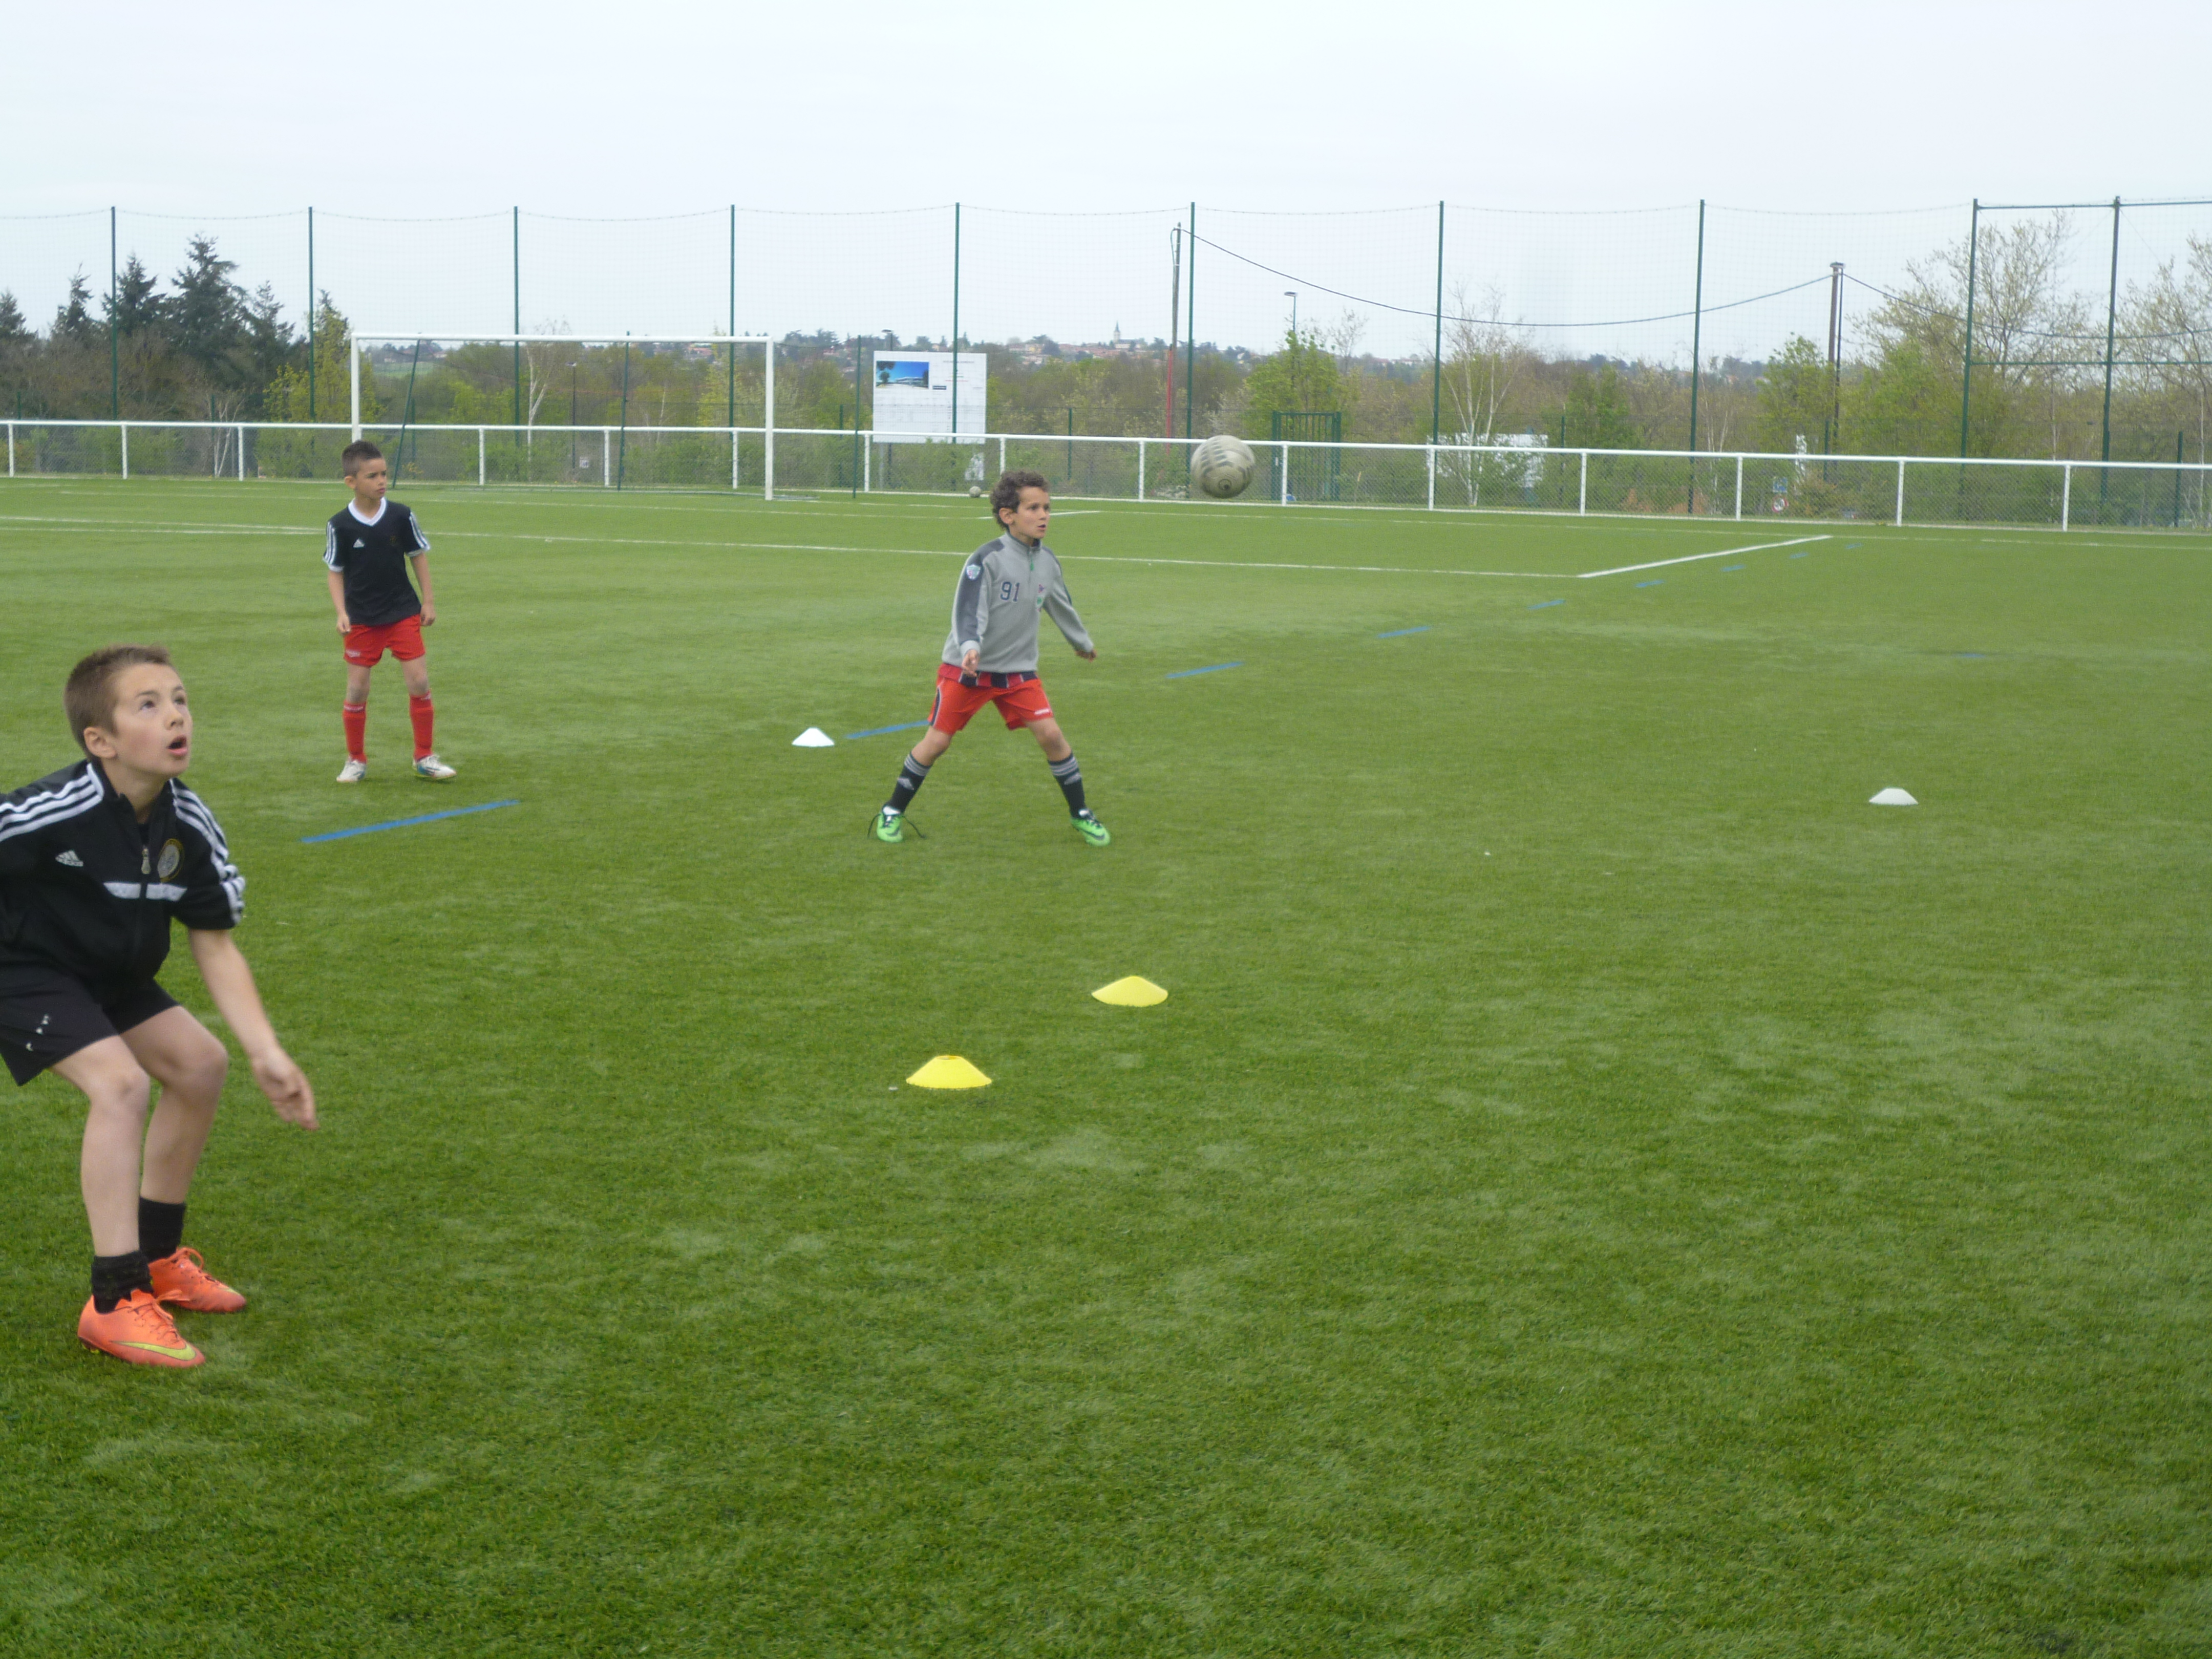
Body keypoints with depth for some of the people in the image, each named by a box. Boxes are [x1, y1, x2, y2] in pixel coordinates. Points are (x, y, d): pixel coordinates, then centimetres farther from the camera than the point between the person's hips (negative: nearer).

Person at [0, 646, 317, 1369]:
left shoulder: (189, 826, -10)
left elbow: (215, 945, -4)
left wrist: (267, 1055, -11)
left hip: (112, 974, 8)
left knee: (200, 1065, 10)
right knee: (120, 1081, -25)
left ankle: (156, 1256, 28)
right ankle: (115, 1304, -19)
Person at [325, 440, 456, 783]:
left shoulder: (401, 516, -6)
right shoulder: (341, 525, -9)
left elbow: (419, 556, 6)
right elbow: (336, 571, 0)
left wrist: (428, 601, 5)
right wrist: (341, 612, -10)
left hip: (404, 613, 1)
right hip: (361, 620, -1)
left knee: (419, 683, -3)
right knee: (357, 690, 2)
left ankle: (425, 757, 11)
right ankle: (356, 761, 18)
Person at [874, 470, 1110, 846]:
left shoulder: (1047, 561, 2)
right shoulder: (987, 559, -18)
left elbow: (1062, 606, 21)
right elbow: (968, 611, -24)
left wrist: (1083, 642, 36)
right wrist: (970, 648, -43)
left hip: (1018, 671, 5)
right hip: (966, 670, -4)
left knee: (1051, 735, -7)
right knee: (937, 741, -2)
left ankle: (1080, 814, 9)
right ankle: (893, 812, 16)